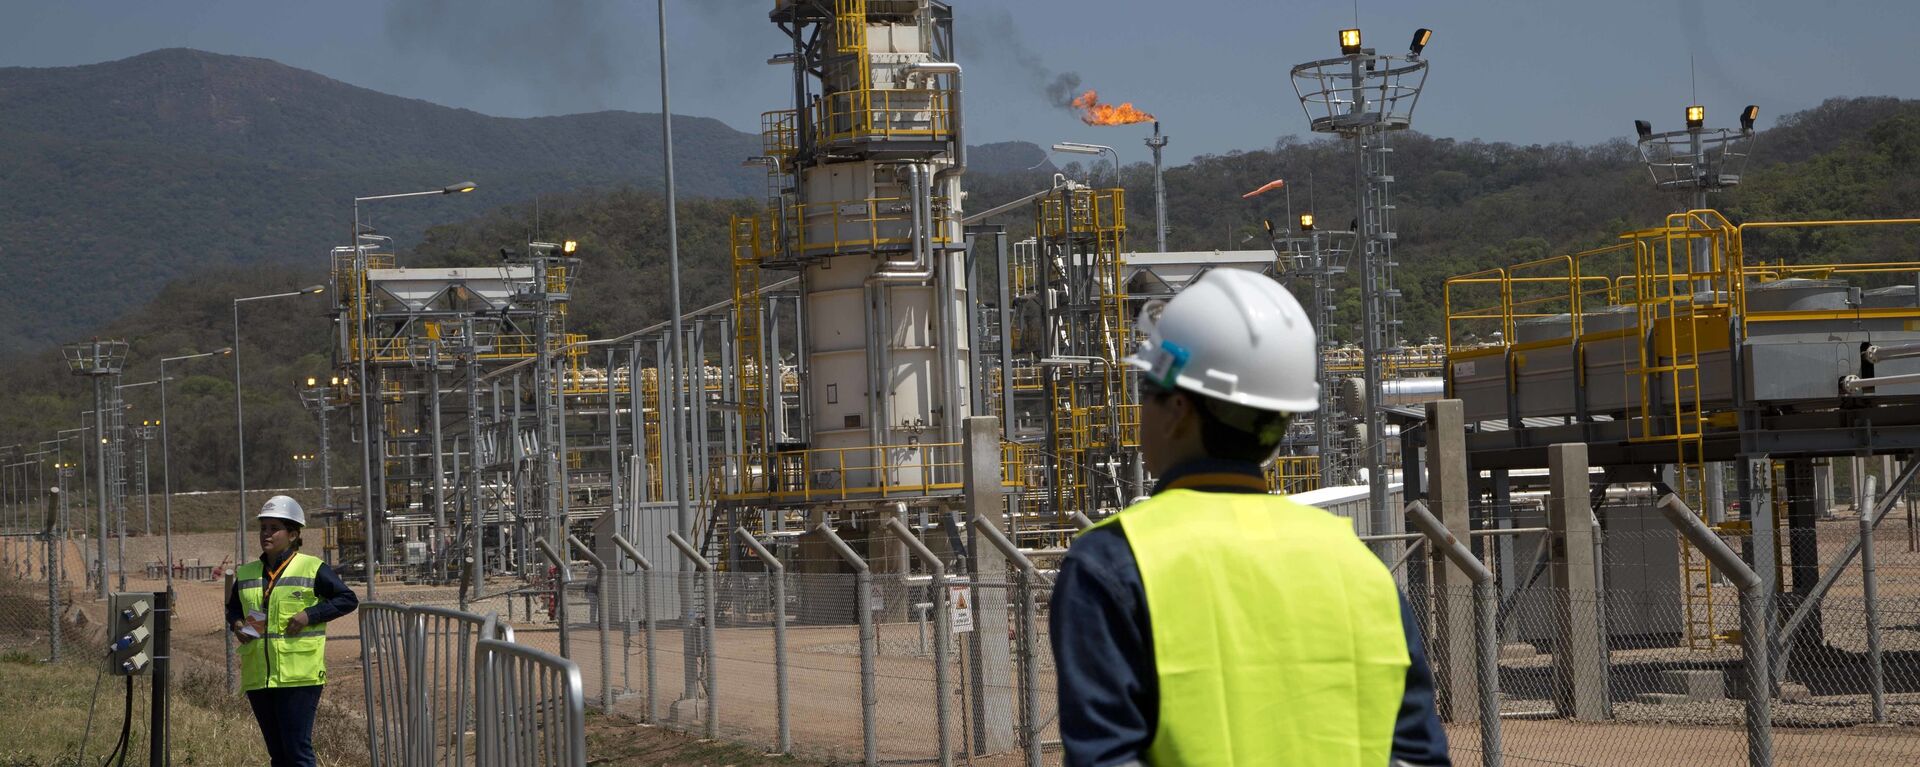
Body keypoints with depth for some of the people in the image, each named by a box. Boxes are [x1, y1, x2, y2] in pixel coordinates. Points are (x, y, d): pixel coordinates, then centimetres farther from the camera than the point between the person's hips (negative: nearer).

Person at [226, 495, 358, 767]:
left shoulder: (312, 569, -1)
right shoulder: (246, 574, 14)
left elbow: (348, 599, 0)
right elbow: (232, 608, 27)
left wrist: (310, 615, -12)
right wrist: (236, 625, 4)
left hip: (299, 675, -6)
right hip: (258, 678, 6)